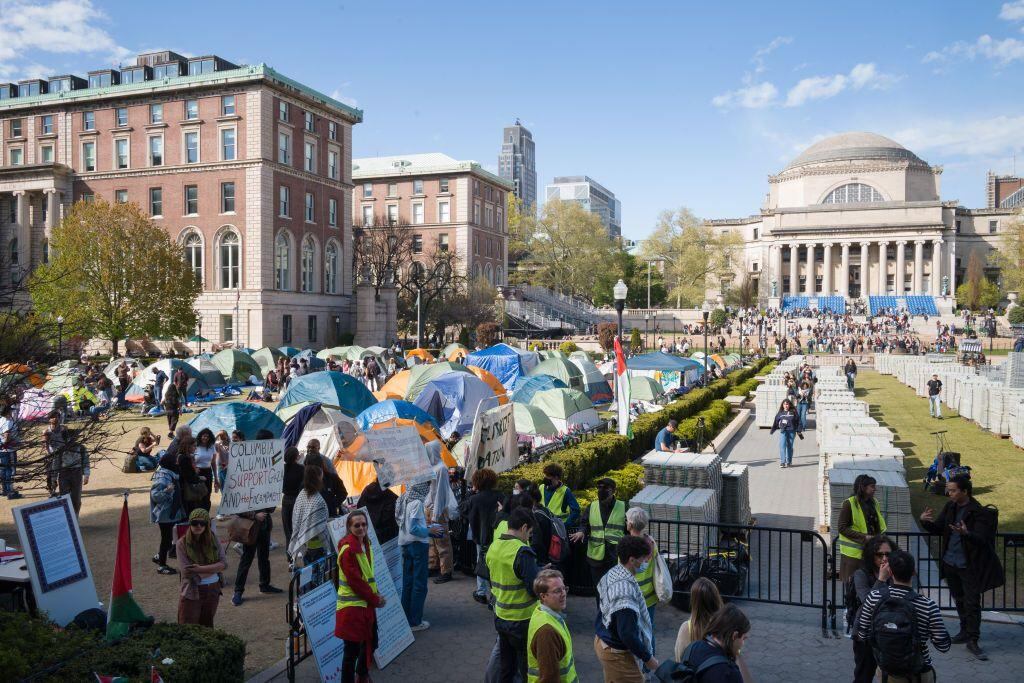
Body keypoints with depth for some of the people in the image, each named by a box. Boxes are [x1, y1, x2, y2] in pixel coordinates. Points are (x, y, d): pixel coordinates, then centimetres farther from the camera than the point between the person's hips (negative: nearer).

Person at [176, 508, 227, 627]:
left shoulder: (213, 539, -3)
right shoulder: (182, 543, -11)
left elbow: (224, 563, -10)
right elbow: (187, 572, -17)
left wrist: (200, 569, -21)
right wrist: (214, 568, -14)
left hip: (213, 590, 3)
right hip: (192, 592, -3)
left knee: (207, 626, 17)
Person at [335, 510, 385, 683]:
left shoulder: (366, 544, 5)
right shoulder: (348, 549, -20)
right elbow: (355, 581, -20)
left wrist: (375, 595, 1)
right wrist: (375, 599, -12)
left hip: (367, 603, 9)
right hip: (352, 606, -9)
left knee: (370, 642, 21)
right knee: (352, 649, -2)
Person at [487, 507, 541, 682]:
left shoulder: (493, 547, 1)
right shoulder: (522, 552, -22)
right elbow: (536, 590, -22)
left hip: (500, 617, 7)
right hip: (522, 620, -7)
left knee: (506, 668, 20)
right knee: (527, 669, 9)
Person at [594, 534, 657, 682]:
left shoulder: (610, 574, -3)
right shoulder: (626, 590, -31)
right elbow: (628, 634, -29)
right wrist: (648, 658, -17)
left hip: (601, 641, 9)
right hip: (616, 653, -9)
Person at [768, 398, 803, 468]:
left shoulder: (793, 413, 5)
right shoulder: (780, 413, 9)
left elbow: (798, 422, 6)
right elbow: (776, 422, 13)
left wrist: (799, 432, 2)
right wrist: (772, 430, 9)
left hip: (792, 431, 0)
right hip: (783, 431, 0)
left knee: (790, 446, 5)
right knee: (782, 446, -12)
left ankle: (789, 462, 17)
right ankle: (782, 462, -14)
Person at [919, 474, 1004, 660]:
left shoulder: (979, 512, -18)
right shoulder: (950, 507, 2)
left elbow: (981, 539, -25)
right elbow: (937, 528, 8)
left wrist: (966, 533, -45)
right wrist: (925, 521, -13)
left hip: (969, 566, -6)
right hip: (950, 563, 7)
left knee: (972, 603, -1)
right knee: (959, 600, 20)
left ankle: (973, 641, 8)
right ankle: (965, 631, 35)